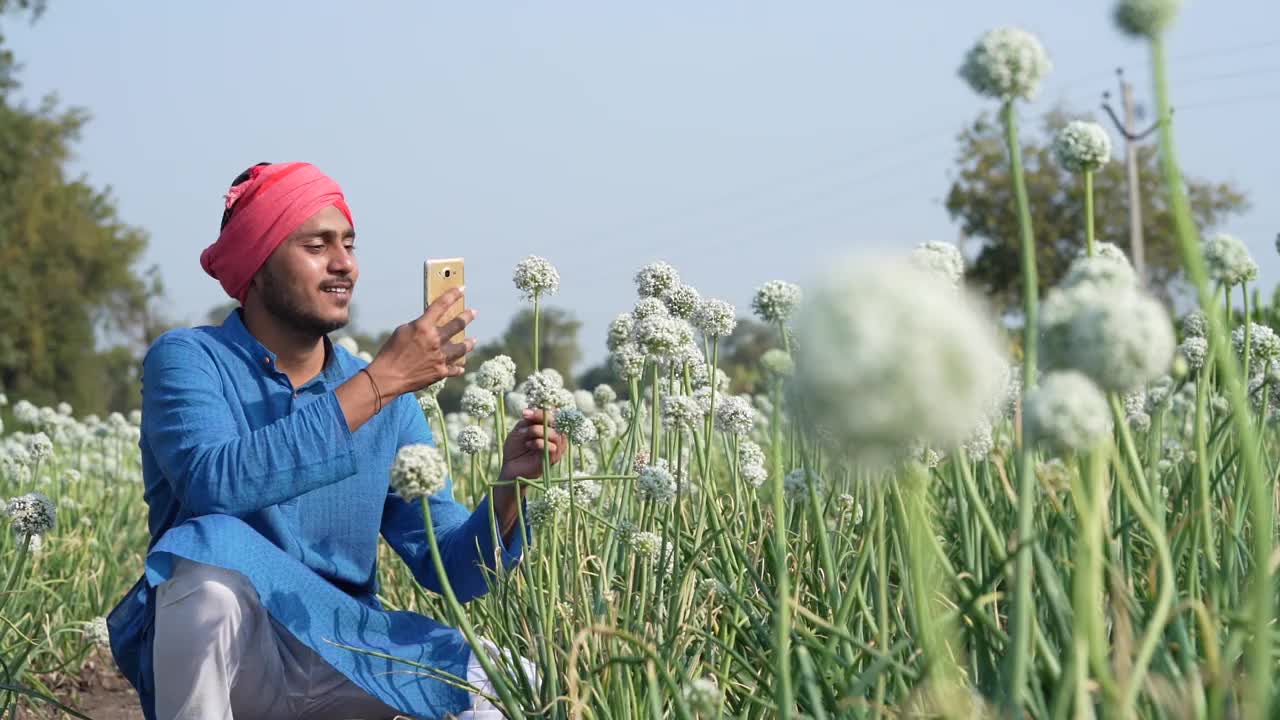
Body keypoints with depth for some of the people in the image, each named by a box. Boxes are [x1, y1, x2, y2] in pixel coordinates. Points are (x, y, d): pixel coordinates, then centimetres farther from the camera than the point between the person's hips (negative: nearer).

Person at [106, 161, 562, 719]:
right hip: (214, 659, -3)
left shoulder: (391, 399, 5)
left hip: (344, 656, 3)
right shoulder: (188, 360, -7)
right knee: (214, 550, -35)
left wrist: (508, 488, -18)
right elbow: (215, 483, -29)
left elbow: (449, 569, 2)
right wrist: (378, 381, -27)